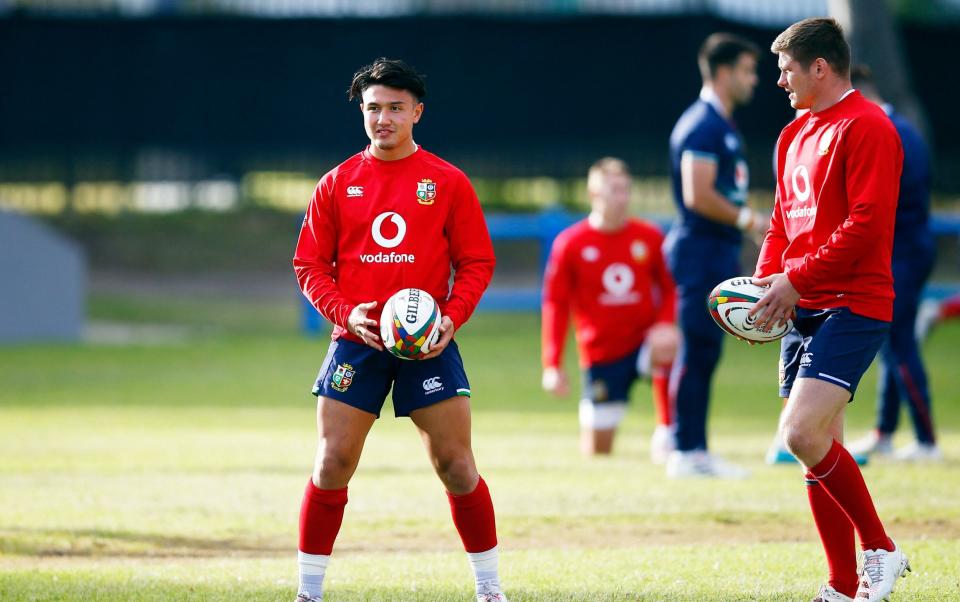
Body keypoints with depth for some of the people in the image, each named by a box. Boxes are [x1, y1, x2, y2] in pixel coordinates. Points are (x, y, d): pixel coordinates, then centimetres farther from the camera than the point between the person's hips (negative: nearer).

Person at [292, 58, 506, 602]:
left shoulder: (448, 183, 2)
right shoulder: (337, 184, 5)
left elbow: (477, 262, 4)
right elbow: (310, 264, 7)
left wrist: (452, 317, -12)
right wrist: (346, 313, -10)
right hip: (356, 342, 1)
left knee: (457, 465, -2)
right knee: (332, 465, -5)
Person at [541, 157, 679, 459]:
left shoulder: (649, 237, -1)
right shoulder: (570, 243, -5)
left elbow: (669, 287, 10)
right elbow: (555, 304, -1)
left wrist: (665, 324, -12)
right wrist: (552, 365, -5)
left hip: (645, 340, 0)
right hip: (600, 352, 0)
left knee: (667, 351, -38)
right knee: (597, 450, 0)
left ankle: (666, 433, -21)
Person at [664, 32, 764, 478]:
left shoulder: (720, 124, 18)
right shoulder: (704, 125, -14)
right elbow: (698, 195, -21)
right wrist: (748, 220, -16)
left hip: (715, 252, 10)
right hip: (702, 249, -10)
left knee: (704, 352, 11)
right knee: (697, 352, -8)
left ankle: (695, 452, 14)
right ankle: (687, 453, -7)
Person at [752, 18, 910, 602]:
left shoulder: (866, 127, -11)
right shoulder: (796, 134, 18)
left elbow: (866, 225, -19)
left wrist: (796, 280, -18)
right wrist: (766, 281, 8)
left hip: (852, 307, -9)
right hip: (803, 310, 9)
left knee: (803, 432, -22)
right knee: (820, 448, 7)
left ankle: (881, 549, -8)